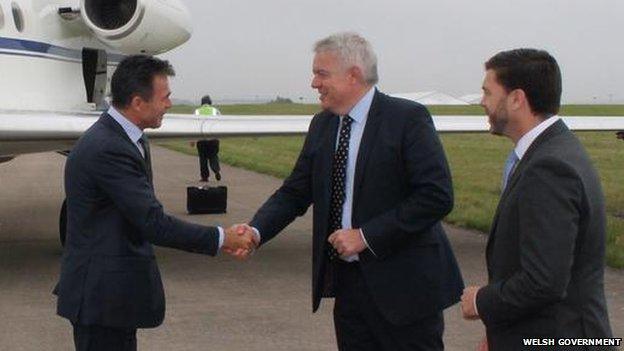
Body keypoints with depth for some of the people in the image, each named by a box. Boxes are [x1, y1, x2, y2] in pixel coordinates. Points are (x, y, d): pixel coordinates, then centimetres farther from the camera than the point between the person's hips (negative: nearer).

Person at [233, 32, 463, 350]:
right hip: (347, 281, 6)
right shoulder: (322, 125, 9)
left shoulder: (408, 118, -11)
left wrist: (367, 236, -18)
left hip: (403, 284, -6)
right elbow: (295, 192, 10)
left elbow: (437, 196, -17)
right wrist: (256, 230, -9)